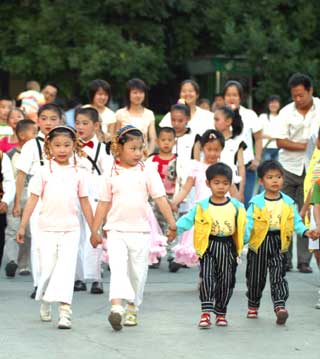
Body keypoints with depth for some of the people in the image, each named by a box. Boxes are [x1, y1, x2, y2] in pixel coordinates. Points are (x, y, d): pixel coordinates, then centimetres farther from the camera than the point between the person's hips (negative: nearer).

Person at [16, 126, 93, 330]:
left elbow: (85, 203, 11)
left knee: (67, 266, -11)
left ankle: (65, 309, -16)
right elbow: (33, 199, 1)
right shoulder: (44, 172, 1)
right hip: (47, 228, 0)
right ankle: (45, 303, 30)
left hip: (70, 229, 0)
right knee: (47, 268, 4)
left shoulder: (78, 174, 5)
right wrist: (23, 226, -3)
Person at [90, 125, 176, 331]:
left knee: (138, 272, 7)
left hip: (140, 231, 1)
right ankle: (116, 307, -27)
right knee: (118, 268, -15)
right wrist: (95, 231, 10)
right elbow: (104, 204, 9)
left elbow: (160, 198, -2)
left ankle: (132, 309, 22)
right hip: (116, 230, -1)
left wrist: (172, 222, -10)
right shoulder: (112, 173, 2)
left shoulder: (148, 171, 0)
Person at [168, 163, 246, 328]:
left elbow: (243, 226, 6)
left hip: (228, 247, 2)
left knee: (226, 281, 8)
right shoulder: (202, 206, -2)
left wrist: (246, 240, -6)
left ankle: (220, 313, 23)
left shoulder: (237, 206, 4)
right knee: (207, 278, -15)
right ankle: (206, 313, -16)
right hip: (208, 246, -2)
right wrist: (175, 229, -24)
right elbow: (188, 219, -10)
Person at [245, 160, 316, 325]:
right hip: (260, 243, -1)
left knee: (278, 276, -11)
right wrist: (242, 240, -22)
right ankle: (253, 306, 31)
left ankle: (280, 306, -21)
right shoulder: (256, 202, -5)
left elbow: (296, 221, 3)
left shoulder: (288, 202, 2)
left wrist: (305, 231, -15)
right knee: (256, 278, 10)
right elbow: (248, 223, -9)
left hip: (279, 243, 1)